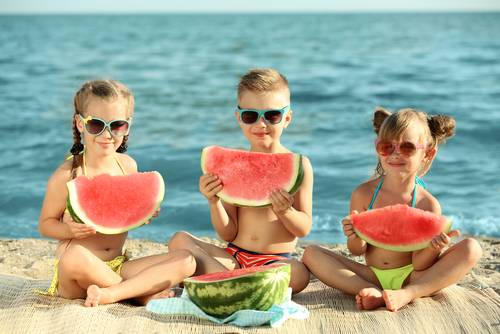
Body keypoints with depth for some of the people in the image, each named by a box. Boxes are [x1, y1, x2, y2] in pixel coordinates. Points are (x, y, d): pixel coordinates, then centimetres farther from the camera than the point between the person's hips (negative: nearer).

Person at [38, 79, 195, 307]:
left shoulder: (128, 166, 4)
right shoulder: (67, 175, -10)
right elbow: (45, 224, -2)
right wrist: (69, 230, -23)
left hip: (118, 266, 5)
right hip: (73, 279, -4)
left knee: (186, 261, -11)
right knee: (75, 257, -40)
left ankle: (110, 294, -24)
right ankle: (143, 293, -18)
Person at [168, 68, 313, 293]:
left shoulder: (298, 165, -1)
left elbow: (304, 229, -1)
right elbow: (228, 234, 3)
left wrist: (285, 211, -21)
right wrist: (214, 202, -14)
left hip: (276, 262, -2)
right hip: (233, 257, 2)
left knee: (298, 274, -35)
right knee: (180, 241, -16)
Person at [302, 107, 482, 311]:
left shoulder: (428, 204, -11)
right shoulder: (364, 194, -6)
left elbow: (419, 266, -11)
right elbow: (358, 251, 0)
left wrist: (434, 248, -31)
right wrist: (356, 238, -23)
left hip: (411, 278, -1)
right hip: (373, 276, 2)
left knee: (471, 249, -22)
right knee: (311, 254, -16)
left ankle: (407, 294, -29)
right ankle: (374, 293, -28)